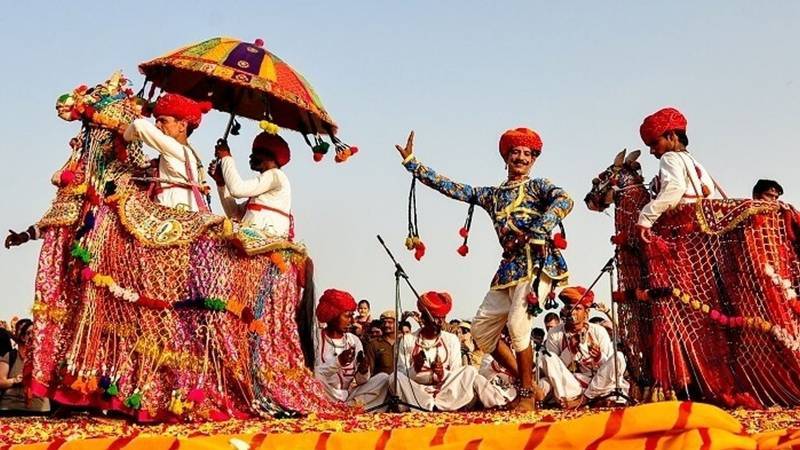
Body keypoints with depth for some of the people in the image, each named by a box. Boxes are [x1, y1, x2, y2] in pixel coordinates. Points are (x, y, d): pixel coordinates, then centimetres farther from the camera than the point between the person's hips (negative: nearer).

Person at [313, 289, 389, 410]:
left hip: (349, 394, 4)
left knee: (383, 378, -12)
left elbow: (361, 381, 6)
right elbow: (312, 374, -17)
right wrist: (337, 362, -27)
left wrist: (363, 371, -16)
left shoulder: (353, 340, 10)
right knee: (316, 376, -34)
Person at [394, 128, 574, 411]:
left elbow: (565, 200, -14)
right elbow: (448, 187, 20)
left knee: (517, 325, -21)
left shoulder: (538, 186, 7)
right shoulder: (491, 195, 21)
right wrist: (411, 161, 19)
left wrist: (537, 232, -26)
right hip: (508, 268, 7)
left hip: (535, 263, -7)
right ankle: (525, 384, 15)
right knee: (481, 329, 5)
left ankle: (528, 395, -4)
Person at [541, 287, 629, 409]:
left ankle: (584, 398, -19)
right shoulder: (555, 334, -2)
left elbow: (611, 366, -4)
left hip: (599, 384, 0)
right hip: (571, 385, 0)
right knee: (547, 356, -19)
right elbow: (554, 369, -5)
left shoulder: (599, 332, -3)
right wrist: (569, 351, -20)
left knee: (618, 357, -23)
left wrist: (600, 358, -26)